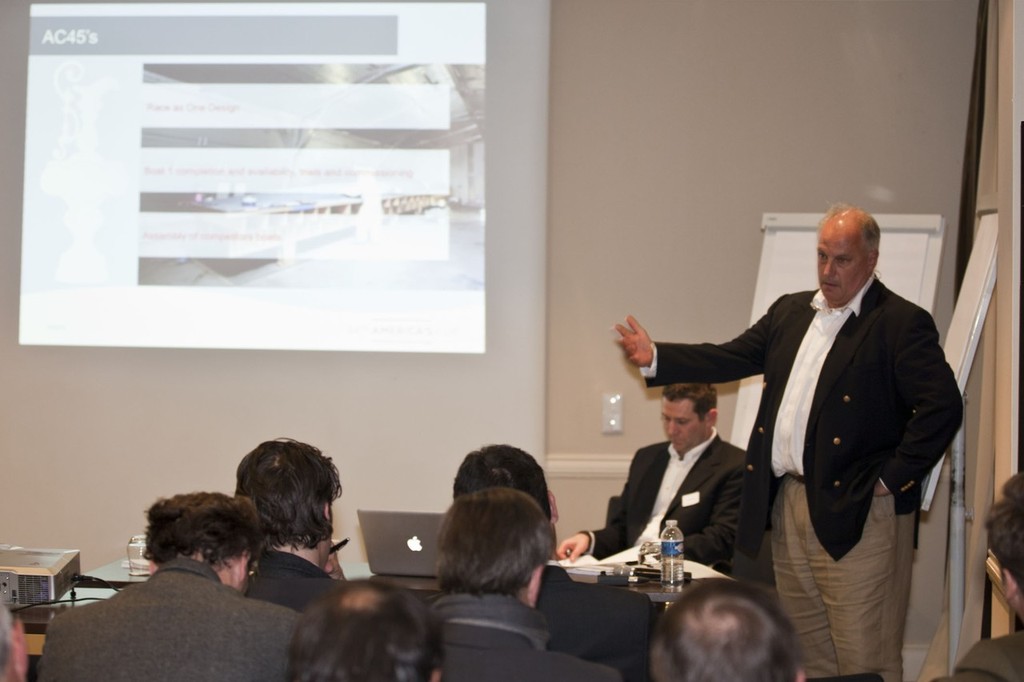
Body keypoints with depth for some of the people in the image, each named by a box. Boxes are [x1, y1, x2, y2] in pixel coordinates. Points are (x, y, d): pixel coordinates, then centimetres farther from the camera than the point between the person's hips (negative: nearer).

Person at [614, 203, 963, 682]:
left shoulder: (901, 323, -9)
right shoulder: (791, 312, 14)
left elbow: (942, 405, -17)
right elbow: (732, 357, 14)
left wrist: (895, 477, -17)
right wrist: (655, 358, 3)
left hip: (857, 513, -7)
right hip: (790, 504, 7)